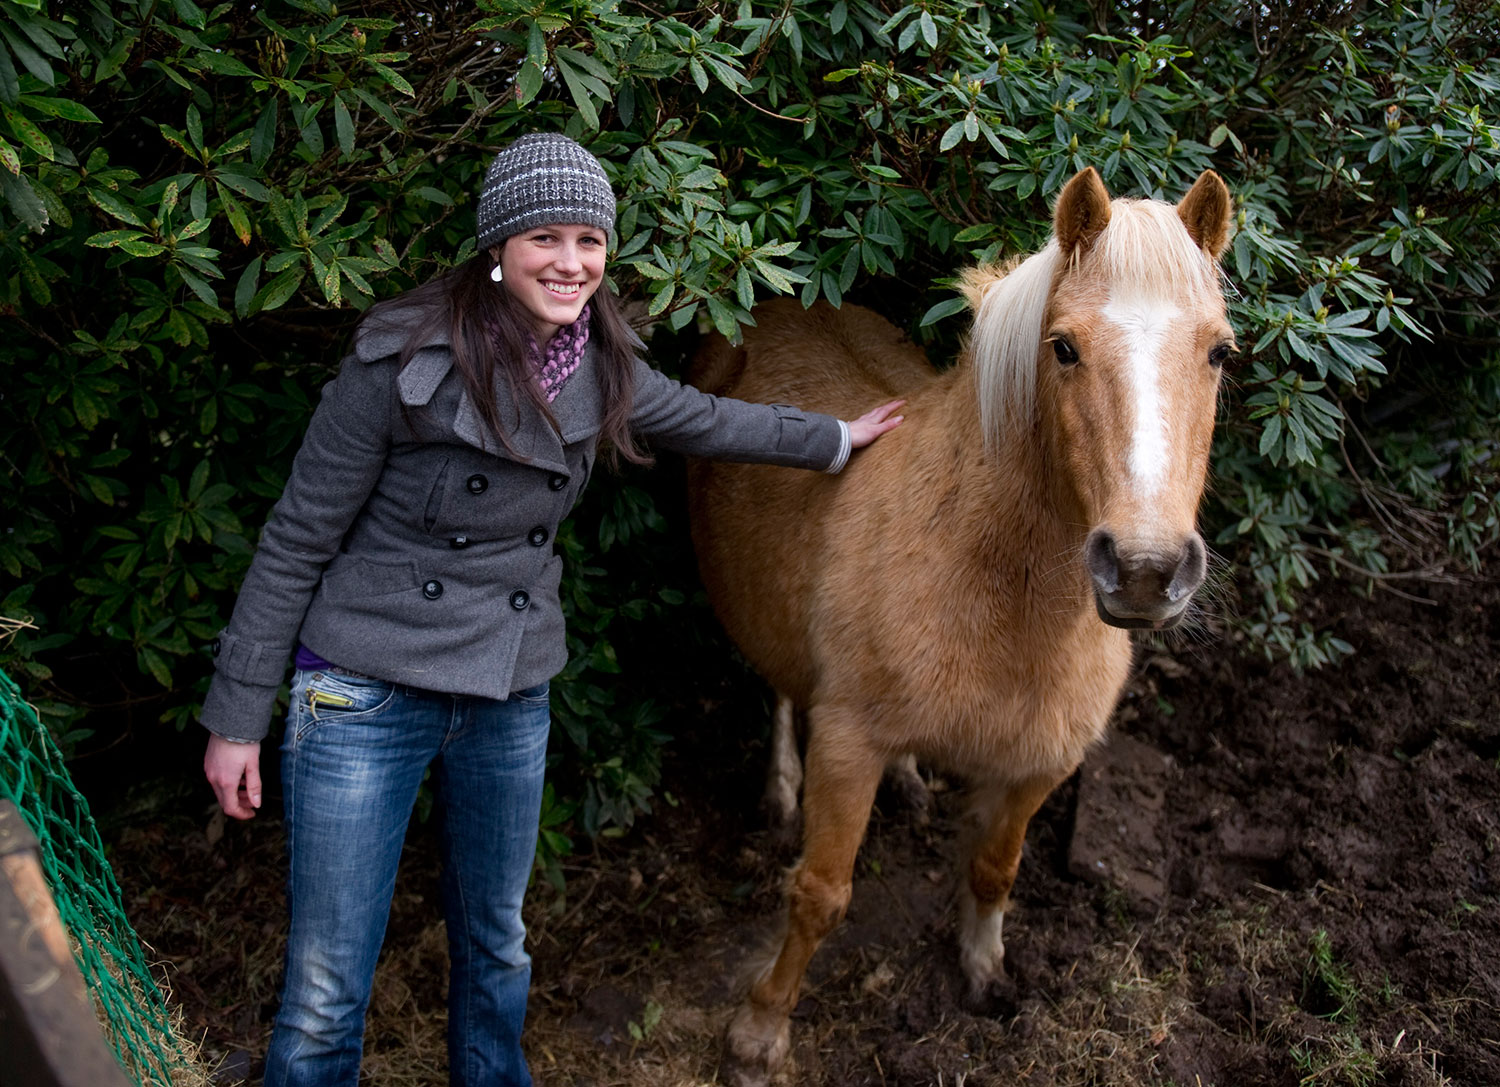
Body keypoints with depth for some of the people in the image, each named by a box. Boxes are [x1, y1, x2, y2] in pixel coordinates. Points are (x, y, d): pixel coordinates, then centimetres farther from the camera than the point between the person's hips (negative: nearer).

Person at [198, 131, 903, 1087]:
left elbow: (706, 420, 18)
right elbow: (299, 540, -11)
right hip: (367, 695, -5)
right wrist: (236, 718, -9)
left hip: (513, 698, 5)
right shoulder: (405, 358, -17)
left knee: (496, 946, 23)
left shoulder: (600, 366, -1)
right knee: (328, 992, 3)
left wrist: (835, 440, 29)